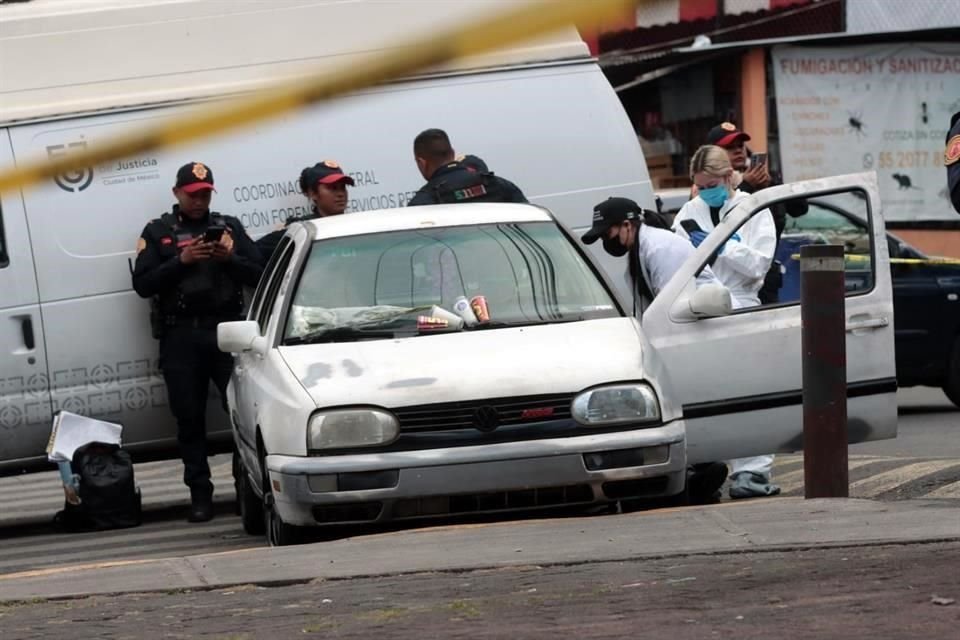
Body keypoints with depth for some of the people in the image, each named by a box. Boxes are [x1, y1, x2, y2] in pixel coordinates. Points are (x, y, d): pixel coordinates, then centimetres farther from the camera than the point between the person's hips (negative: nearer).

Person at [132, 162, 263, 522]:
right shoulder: (158, 232, 11)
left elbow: (258, 274, 9)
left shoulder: (229, 227, 15)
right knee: (190, 418, 0)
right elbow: (143, 284, 0)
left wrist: (230, 258, -10)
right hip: (181, 337, 0)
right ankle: (200, 495, 4)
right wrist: (181, 260, -11)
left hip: (226, 329, 0)